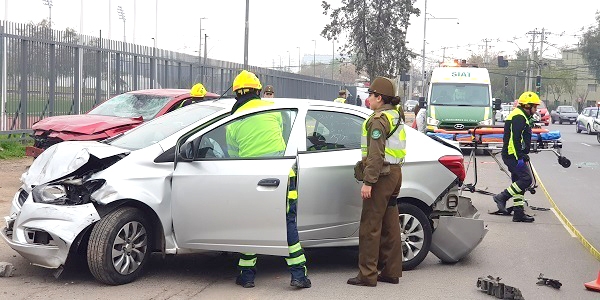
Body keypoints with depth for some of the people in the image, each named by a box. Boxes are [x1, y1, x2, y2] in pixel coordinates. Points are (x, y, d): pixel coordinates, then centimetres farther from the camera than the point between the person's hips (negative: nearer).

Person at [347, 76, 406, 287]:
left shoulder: (379, 120, -14)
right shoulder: (395, 116, 16)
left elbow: (376, 155, -21)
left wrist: (368, 182, -21)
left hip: (382, 175, -10)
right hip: (395, 173, 10)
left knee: (370, 226, -5)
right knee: (390, 225, 13)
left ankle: (367, 275, -2)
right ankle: (392, 272, 18)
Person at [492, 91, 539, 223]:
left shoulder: (521, 116, 22)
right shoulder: (519, 117, -13)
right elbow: (515, 139, -22)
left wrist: (523, 155, 25)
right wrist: (520, 157, -24)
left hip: (513, 156, 11)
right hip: (513, 155, -11)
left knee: (519, 182, 10)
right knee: (526, 179, -17)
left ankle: (518, 213, 12)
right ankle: (502, 197, -12)